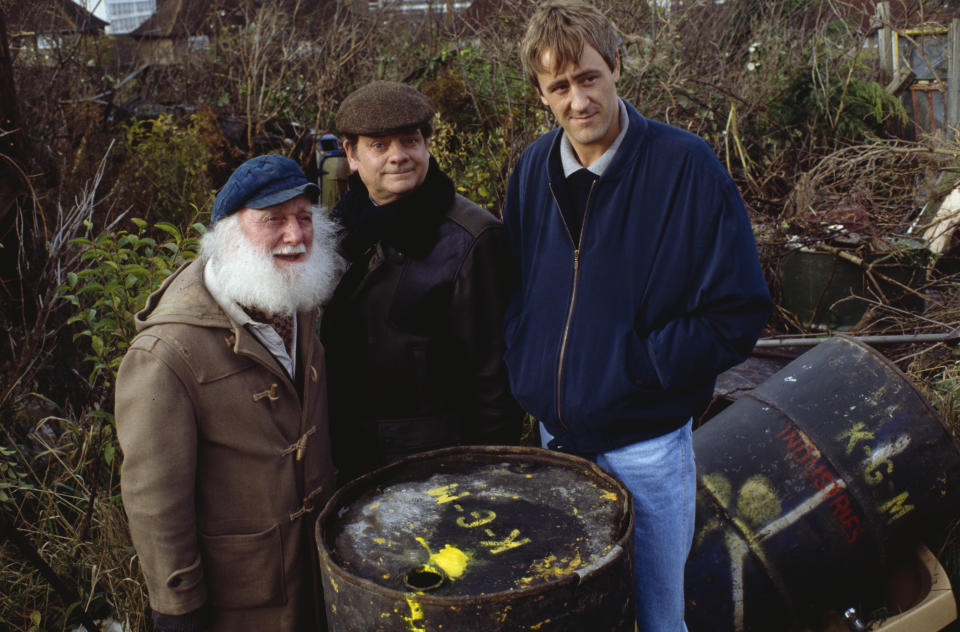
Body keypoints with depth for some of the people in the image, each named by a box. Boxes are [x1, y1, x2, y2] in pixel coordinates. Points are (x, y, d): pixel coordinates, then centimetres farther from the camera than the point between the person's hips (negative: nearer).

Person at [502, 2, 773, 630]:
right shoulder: (534, 168, 2)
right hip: (554, 436, 5)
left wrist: (634, 366, -18)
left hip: (643, 444, -4)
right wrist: (526, 368, -2)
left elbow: (740, 313, -13)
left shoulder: (685, 164, -14)